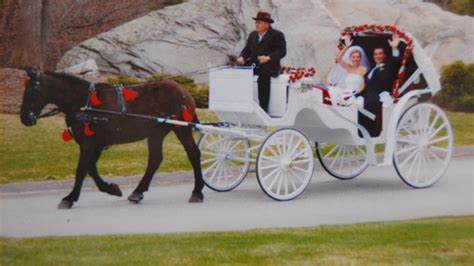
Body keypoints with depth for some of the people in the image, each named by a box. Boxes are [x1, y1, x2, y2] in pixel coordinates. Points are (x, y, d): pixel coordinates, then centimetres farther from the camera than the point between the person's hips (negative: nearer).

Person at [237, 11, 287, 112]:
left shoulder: (277, 35, 0)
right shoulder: (253, 35, 21)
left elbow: (281, 51, -10)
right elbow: (247, 49, 19)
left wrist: (269, 58, -28)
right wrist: (242, 57, -6)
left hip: (268, 66, -6)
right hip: (253, 64, 6)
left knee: (263, 76, -37)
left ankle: (263, 108, -36)